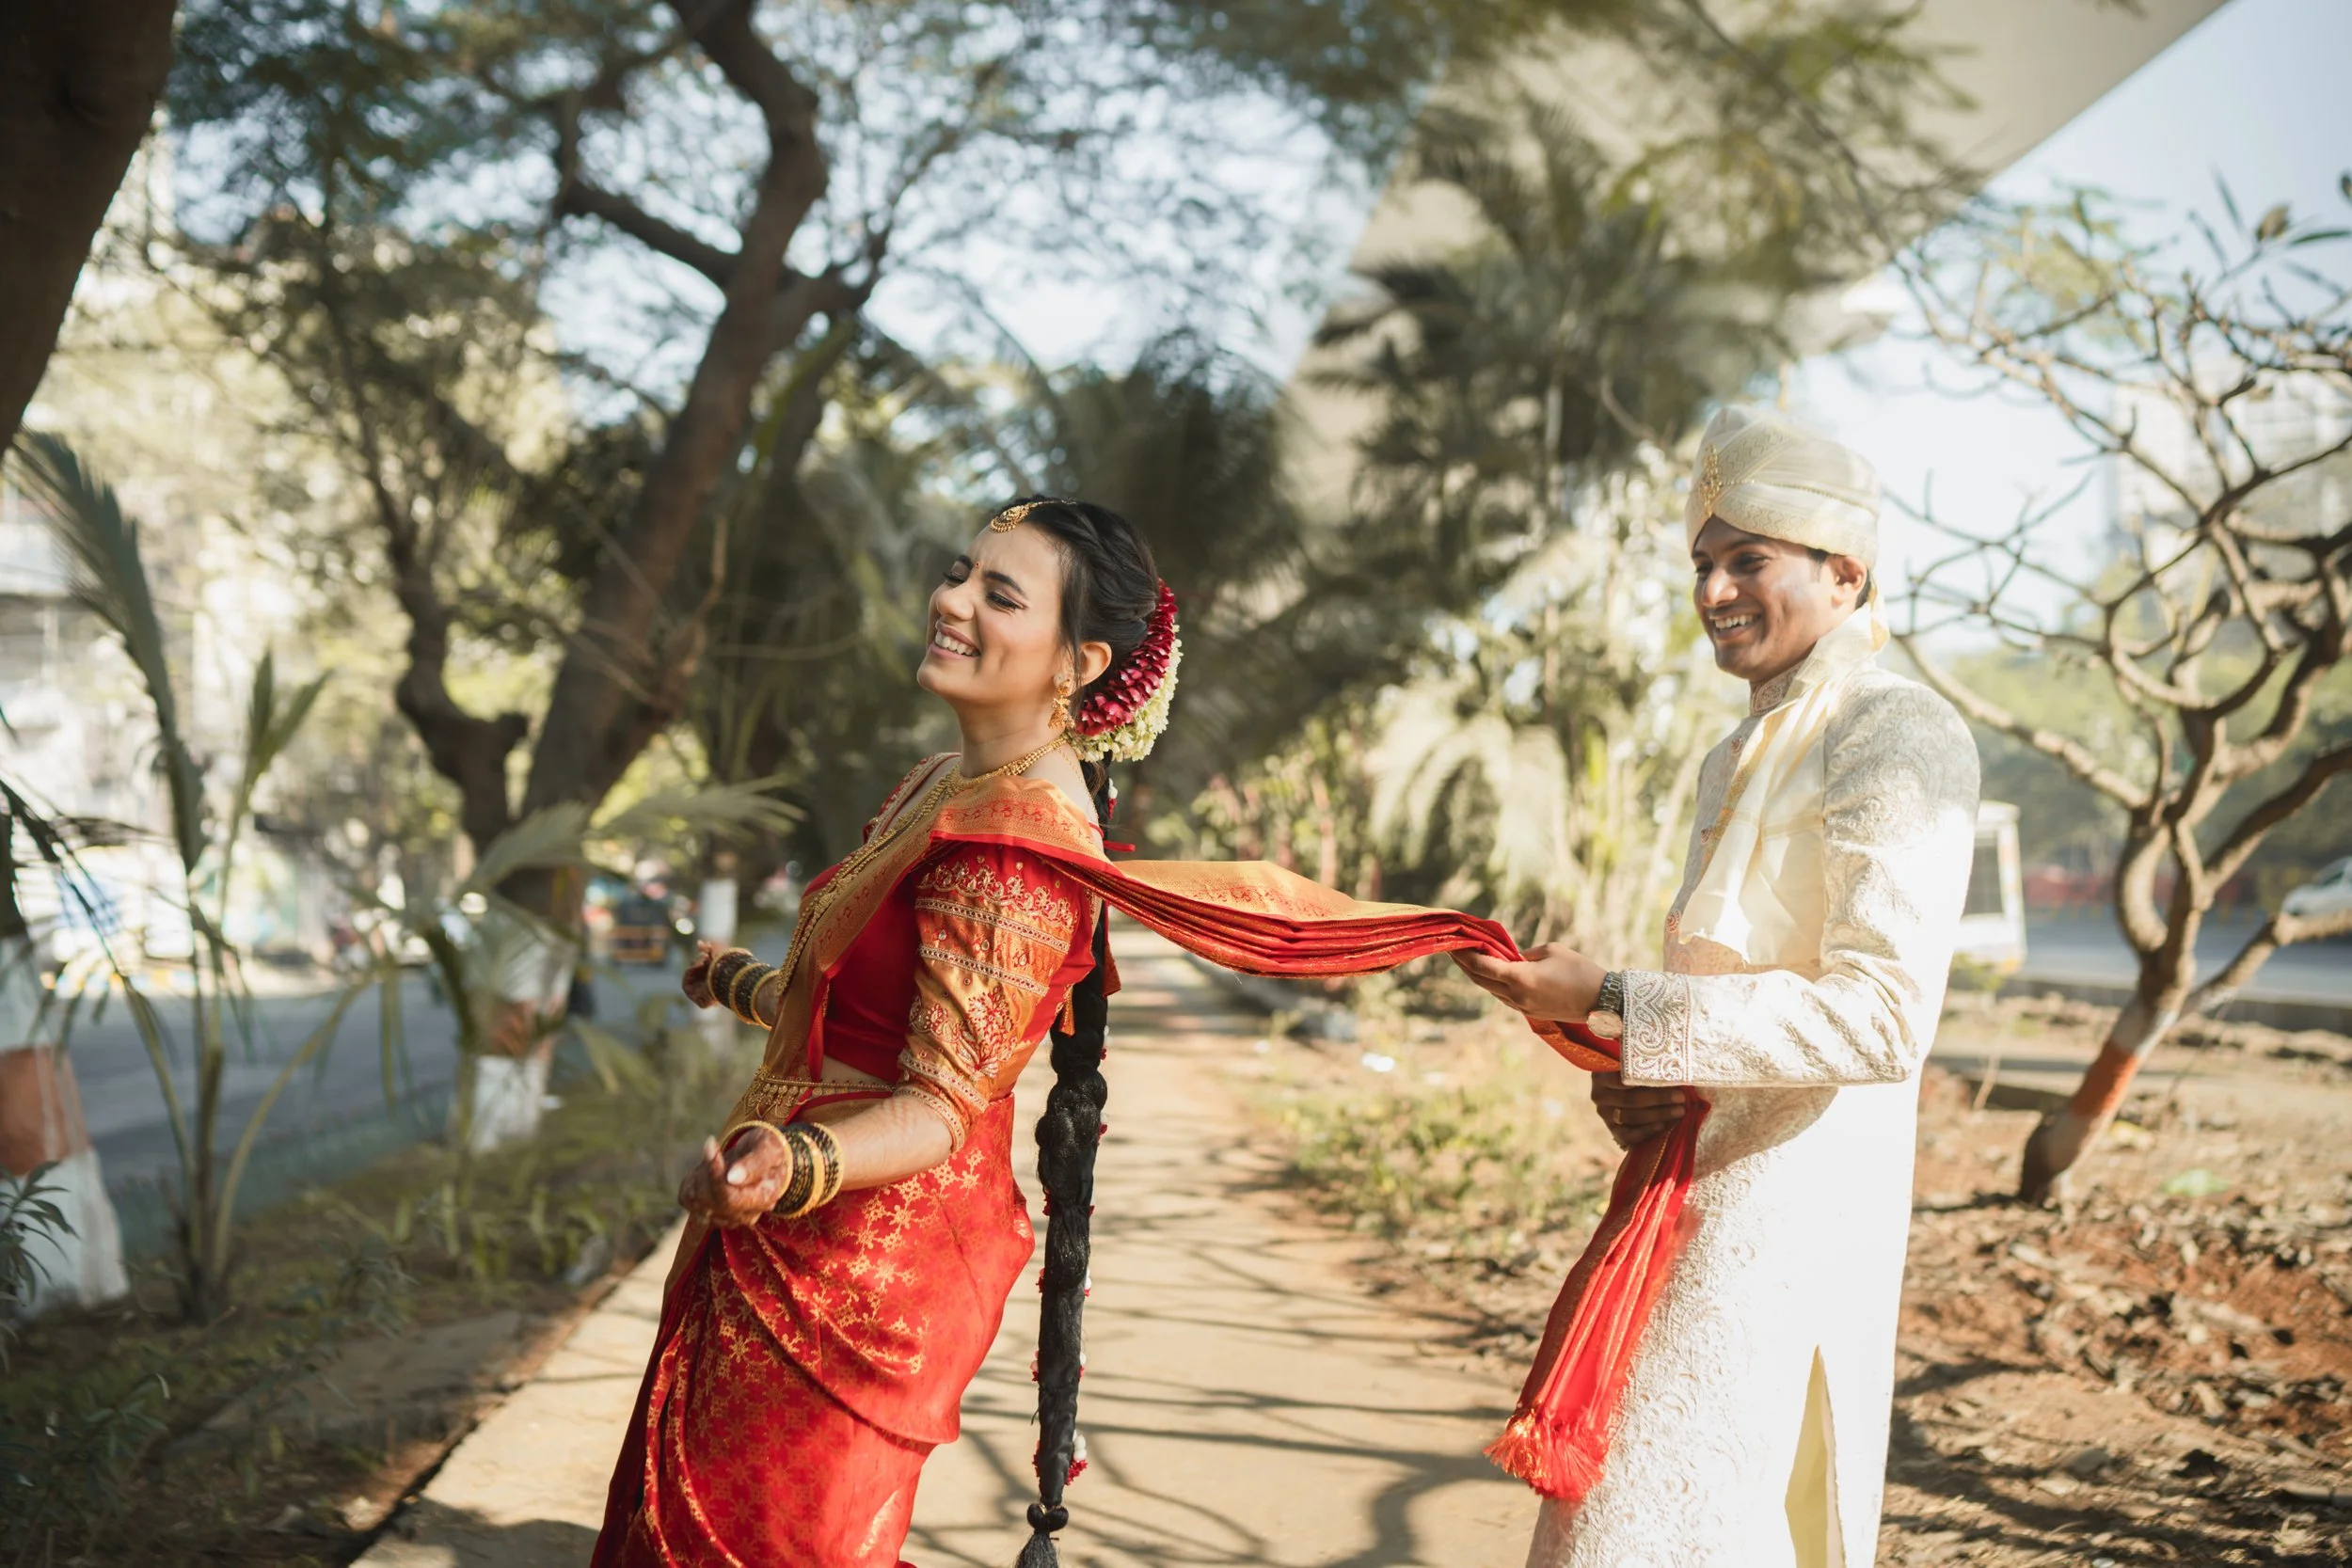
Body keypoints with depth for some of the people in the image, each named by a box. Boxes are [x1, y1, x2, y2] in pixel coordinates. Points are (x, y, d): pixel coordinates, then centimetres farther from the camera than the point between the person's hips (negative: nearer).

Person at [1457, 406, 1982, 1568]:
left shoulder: (1897, 735, -12)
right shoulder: (1744, 757, 16)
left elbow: (1882, 1016, -22)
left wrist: (1610, 1003, -22)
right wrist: (1628, 1081, 2)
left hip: (1789, 1219, -9)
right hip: (1695, 1194, 9)